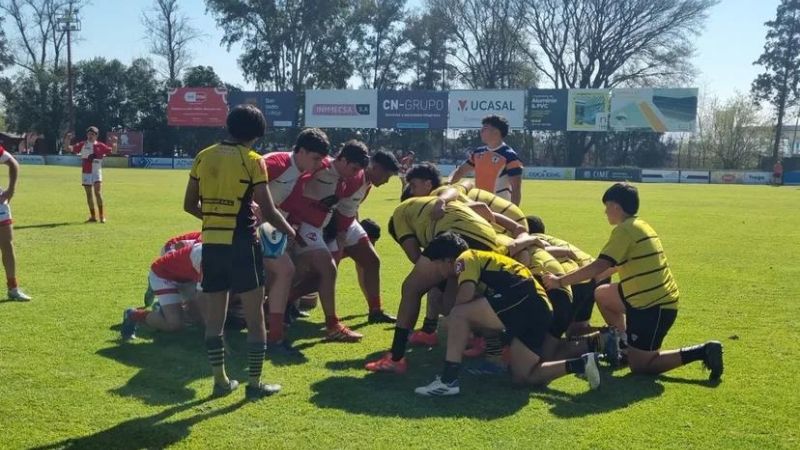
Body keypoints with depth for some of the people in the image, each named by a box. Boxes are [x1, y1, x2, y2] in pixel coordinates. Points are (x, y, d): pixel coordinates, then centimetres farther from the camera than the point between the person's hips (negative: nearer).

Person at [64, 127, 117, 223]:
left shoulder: (100, 146, 2)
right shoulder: (82, 145, 5)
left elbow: (113, 151, 1)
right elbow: (69, 148, 3)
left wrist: (114, 143, -17)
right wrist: (67, 140, -15)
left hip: (96, 172, -2)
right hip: (85, 172, 2)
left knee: (98, 192, -15)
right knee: (89, 194, 6)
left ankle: (102, 216, -10)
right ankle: (93, 216, 15)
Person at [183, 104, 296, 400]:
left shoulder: (203, 157, 8)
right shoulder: (252, 161, -7)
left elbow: (190, 205, 11)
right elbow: (268, 211, -10)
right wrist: (292, 233, 6)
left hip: (211, 243, 5)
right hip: (241, 244, -5)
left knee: (214, 317, 13)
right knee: (255, 317, 6)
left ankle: (220, 380, 22)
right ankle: (255, 383, 11)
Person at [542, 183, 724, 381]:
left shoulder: (624, 230, -15)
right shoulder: (640, 226, 13)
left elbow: (599, 267, -23)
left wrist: (560, 281, -16)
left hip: (652, 306, -9)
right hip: (660, 297, 9)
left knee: (639, 365, 0)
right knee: (602, 293, 19)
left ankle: (701, 351, -6)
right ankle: (624, 345, 24)